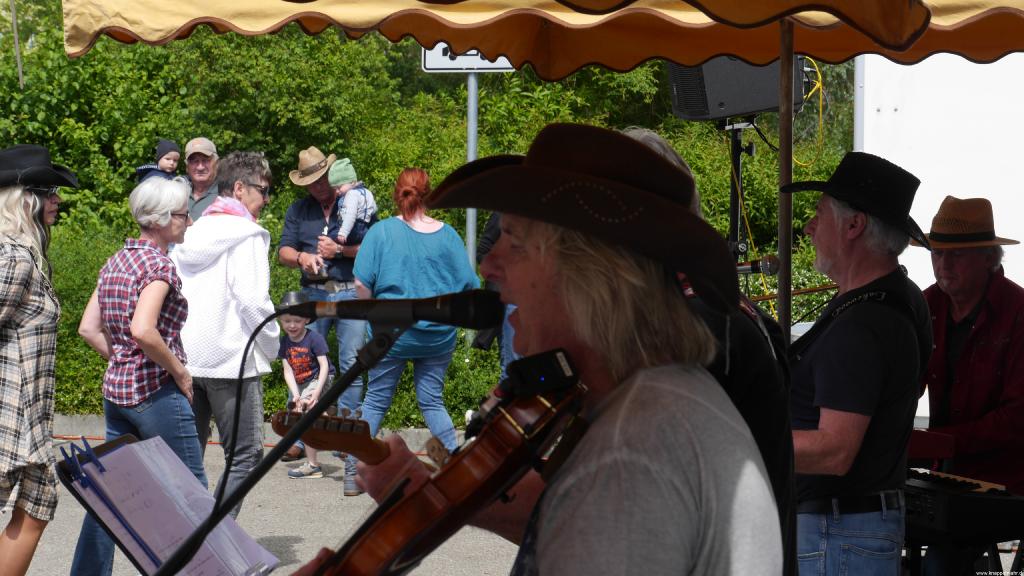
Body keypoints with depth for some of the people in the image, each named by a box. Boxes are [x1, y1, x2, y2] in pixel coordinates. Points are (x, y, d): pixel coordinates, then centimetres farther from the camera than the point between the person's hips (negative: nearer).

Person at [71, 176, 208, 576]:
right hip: (156, 393, -8)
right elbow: (143, 330, -26)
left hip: (116, 389, 8)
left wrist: (123, 361, 14)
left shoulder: (116, 262, 11)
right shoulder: (158, 264, -14)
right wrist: (180, 372, -15)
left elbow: (88, 329, 12)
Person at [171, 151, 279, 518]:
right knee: (245, 456, -1)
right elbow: (253, 300, -17)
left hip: (185, 360, 7)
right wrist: (272, 347, -3)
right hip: (232, 360, -7)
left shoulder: (192, 233, 13)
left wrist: (181, 346, 18)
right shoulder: (247, 235, -8)